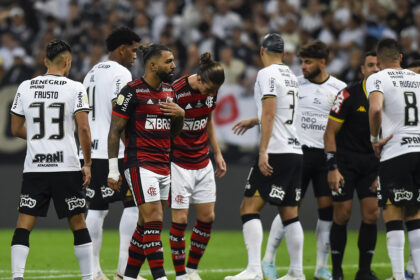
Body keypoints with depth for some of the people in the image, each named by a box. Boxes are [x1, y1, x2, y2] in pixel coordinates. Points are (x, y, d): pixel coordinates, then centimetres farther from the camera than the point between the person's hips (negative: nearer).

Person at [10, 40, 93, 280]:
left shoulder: (25, 88, 4)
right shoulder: (75, 89, -4)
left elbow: (16, 129, 10)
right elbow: (83, 129, -10)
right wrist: (88, 164, -2)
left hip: (34, 168, 2)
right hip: (67, 167, -2)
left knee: (24, 224, 3)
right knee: (78, 224, 9)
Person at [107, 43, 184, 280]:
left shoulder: (169, 91, 13)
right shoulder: (132, 91, -9)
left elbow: (175, 131, 23)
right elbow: (115, 131, -8)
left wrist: (181, 114, 0)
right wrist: (113, 170, -10)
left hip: (164, 167, 7)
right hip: (140, 165, -7)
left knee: (146, 223, 8)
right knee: (154, 220, -13)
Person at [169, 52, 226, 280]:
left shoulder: (211, 91, 0)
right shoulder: (176, 91, -20)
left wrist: (217, 153, 18)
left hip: (203, 163, 7)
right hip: (178, 164, -7)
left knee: (207, 216, 4)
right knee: (180, 218, -6)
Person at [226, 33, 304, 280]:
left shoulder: (267, 74, -7)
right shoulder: (291, 76, 17)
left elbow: (269, 114, -16)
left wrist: (263, 152, -19)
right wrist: (254, 121, 45)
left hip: (276, 151, -8)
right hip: (296, 151, 8)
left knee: (250, 208, -8)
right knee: (290, 213, 12)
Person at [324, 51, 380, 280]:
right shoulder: (349, 95, -11)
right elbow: (330, 132, -8)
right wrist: (332, 168, -14)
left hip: (372, 163, 3)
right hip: (345, 160, -3)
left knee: (371, 214, -4)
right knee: (342, 215, -5)